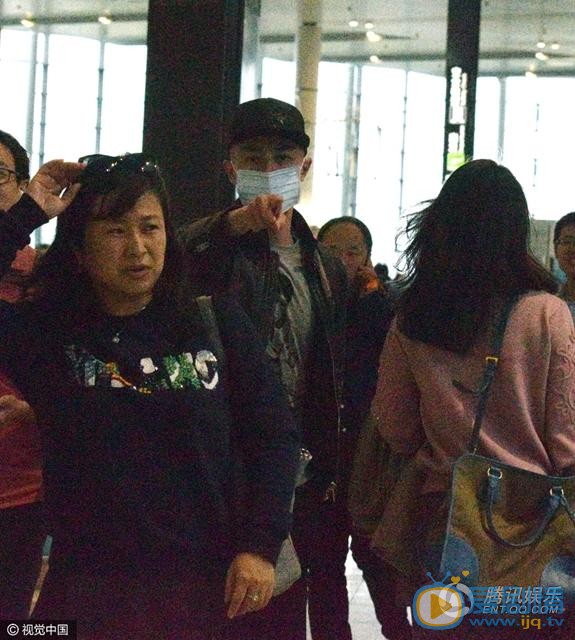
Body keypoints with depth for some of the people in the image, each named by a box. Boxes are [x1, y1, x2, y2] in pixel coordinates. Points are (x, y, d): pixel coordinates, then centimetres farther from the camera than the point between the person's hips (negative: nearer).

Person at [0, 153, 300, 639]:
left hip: (210, 582, 1)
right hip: (89, 587, -1)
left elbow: (273, 434, 4)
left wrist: (261, 544, -4)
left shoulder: (217, 321, 2)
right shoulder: (44, 330, -1)